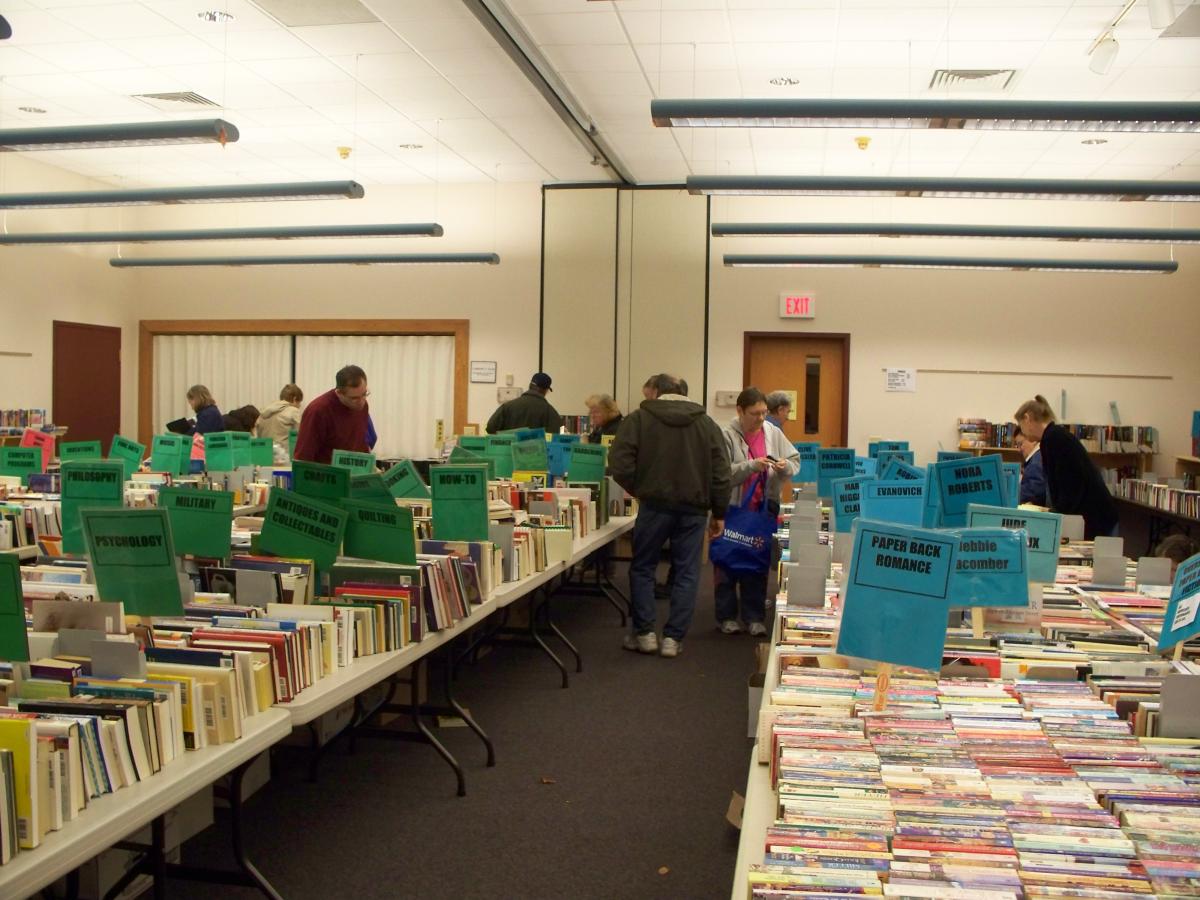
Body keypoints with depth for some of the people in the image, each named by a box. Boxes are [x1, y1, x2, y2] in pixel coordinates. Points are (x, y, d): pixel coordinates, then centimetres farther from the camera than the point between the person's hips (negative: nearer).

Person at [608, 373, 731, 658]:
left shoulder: (638, 418, -1)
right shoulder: (707, 424, 8)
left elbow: (619, 465, -9)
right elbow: (721, 474, 4)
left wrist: (637, 490, 8)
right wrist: (719, 513, 11)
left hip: (655, 504, -2)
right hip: (694, 507, 2)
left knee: (642, 568, 13)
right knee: (686, 573, 9)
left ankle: (644, 633, 15)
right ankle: (673, 638, 9)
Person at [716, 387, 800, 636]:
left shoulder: (773, 433, 2)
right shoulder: (726, 435, -10)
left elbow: (795, 460, 4)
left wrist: (785, 467, -18)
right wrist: (753, 466, -26)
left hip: (764, 508, 3)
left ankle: (754, 616, 19)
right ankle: (726, 615, 19)